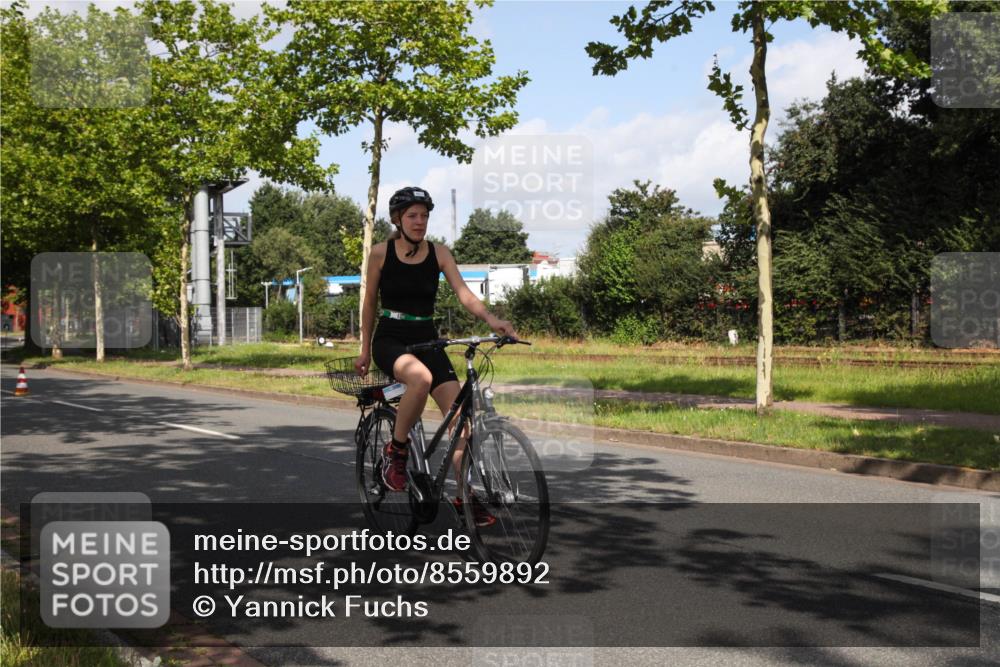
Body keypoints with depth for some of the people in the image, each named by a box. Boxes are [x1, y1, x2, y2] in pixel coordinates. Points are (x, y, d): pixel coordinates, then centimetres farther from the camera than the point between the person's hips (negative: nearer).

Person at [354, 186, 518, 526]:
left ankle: (464, 495, 0)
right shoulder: (381, 253, -2)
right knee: (421, 377, -37)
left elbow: (463, 292, -10)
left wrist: (491, 319, -28)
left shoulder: (439, 253, 2)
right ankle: (396, 450, -15)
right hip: (390, 339, -3)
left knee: (458, 414, -10)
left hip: (427, 340, 3)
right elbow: (369, 303, 7)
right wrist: (365, 351, 10)